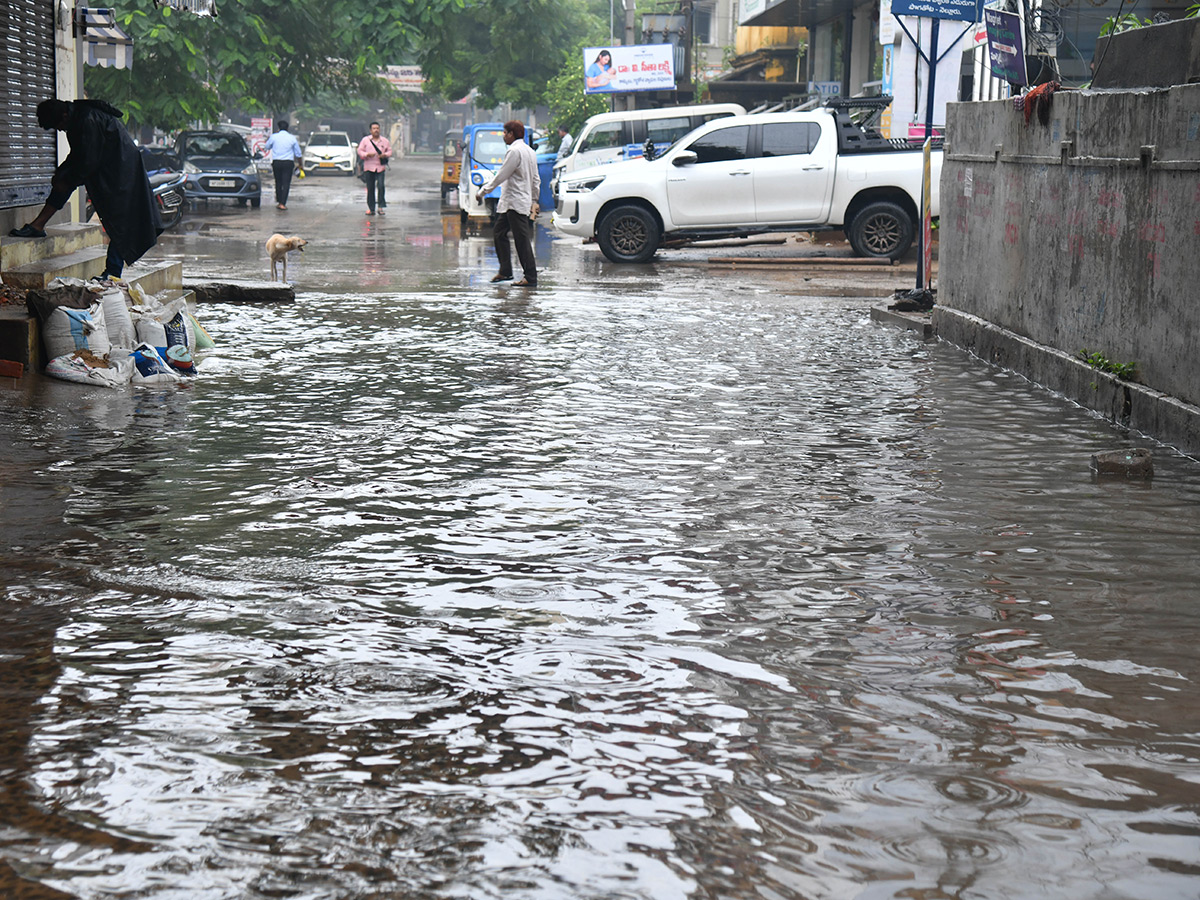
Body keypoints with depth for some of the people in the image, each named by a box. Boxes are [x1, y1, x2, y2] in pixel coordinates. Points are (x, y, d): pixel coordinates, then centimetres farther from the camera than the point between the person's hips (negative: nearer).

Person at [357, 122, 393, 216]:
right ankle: (371, 209, 7)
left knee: (381, 186, -13)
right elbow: (360, 151, 5)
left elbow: (389, 151, 15)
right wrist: (367, 154, -14)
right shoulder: (365, 140, 6)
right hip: (369, 167, 0)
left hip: (381, 167, 0)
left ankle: (381, 207, -7)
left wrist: (385, 155, -7)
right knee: (370, 188, 1)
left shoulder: (384, 141, 11)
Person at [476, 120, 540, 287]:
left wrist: (482, 192, -7)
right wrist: (534, 201, 25)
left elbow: (501, 176, -15)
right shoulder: (530, 151, 15)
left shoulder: (514, 151, -15)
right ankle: (505, 271, 18)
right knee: (498, 232, 16)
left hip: (516, 203, -10)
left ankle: (531, 278, -7)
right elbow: (536, 180, 19)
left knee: (522, 240, -8)